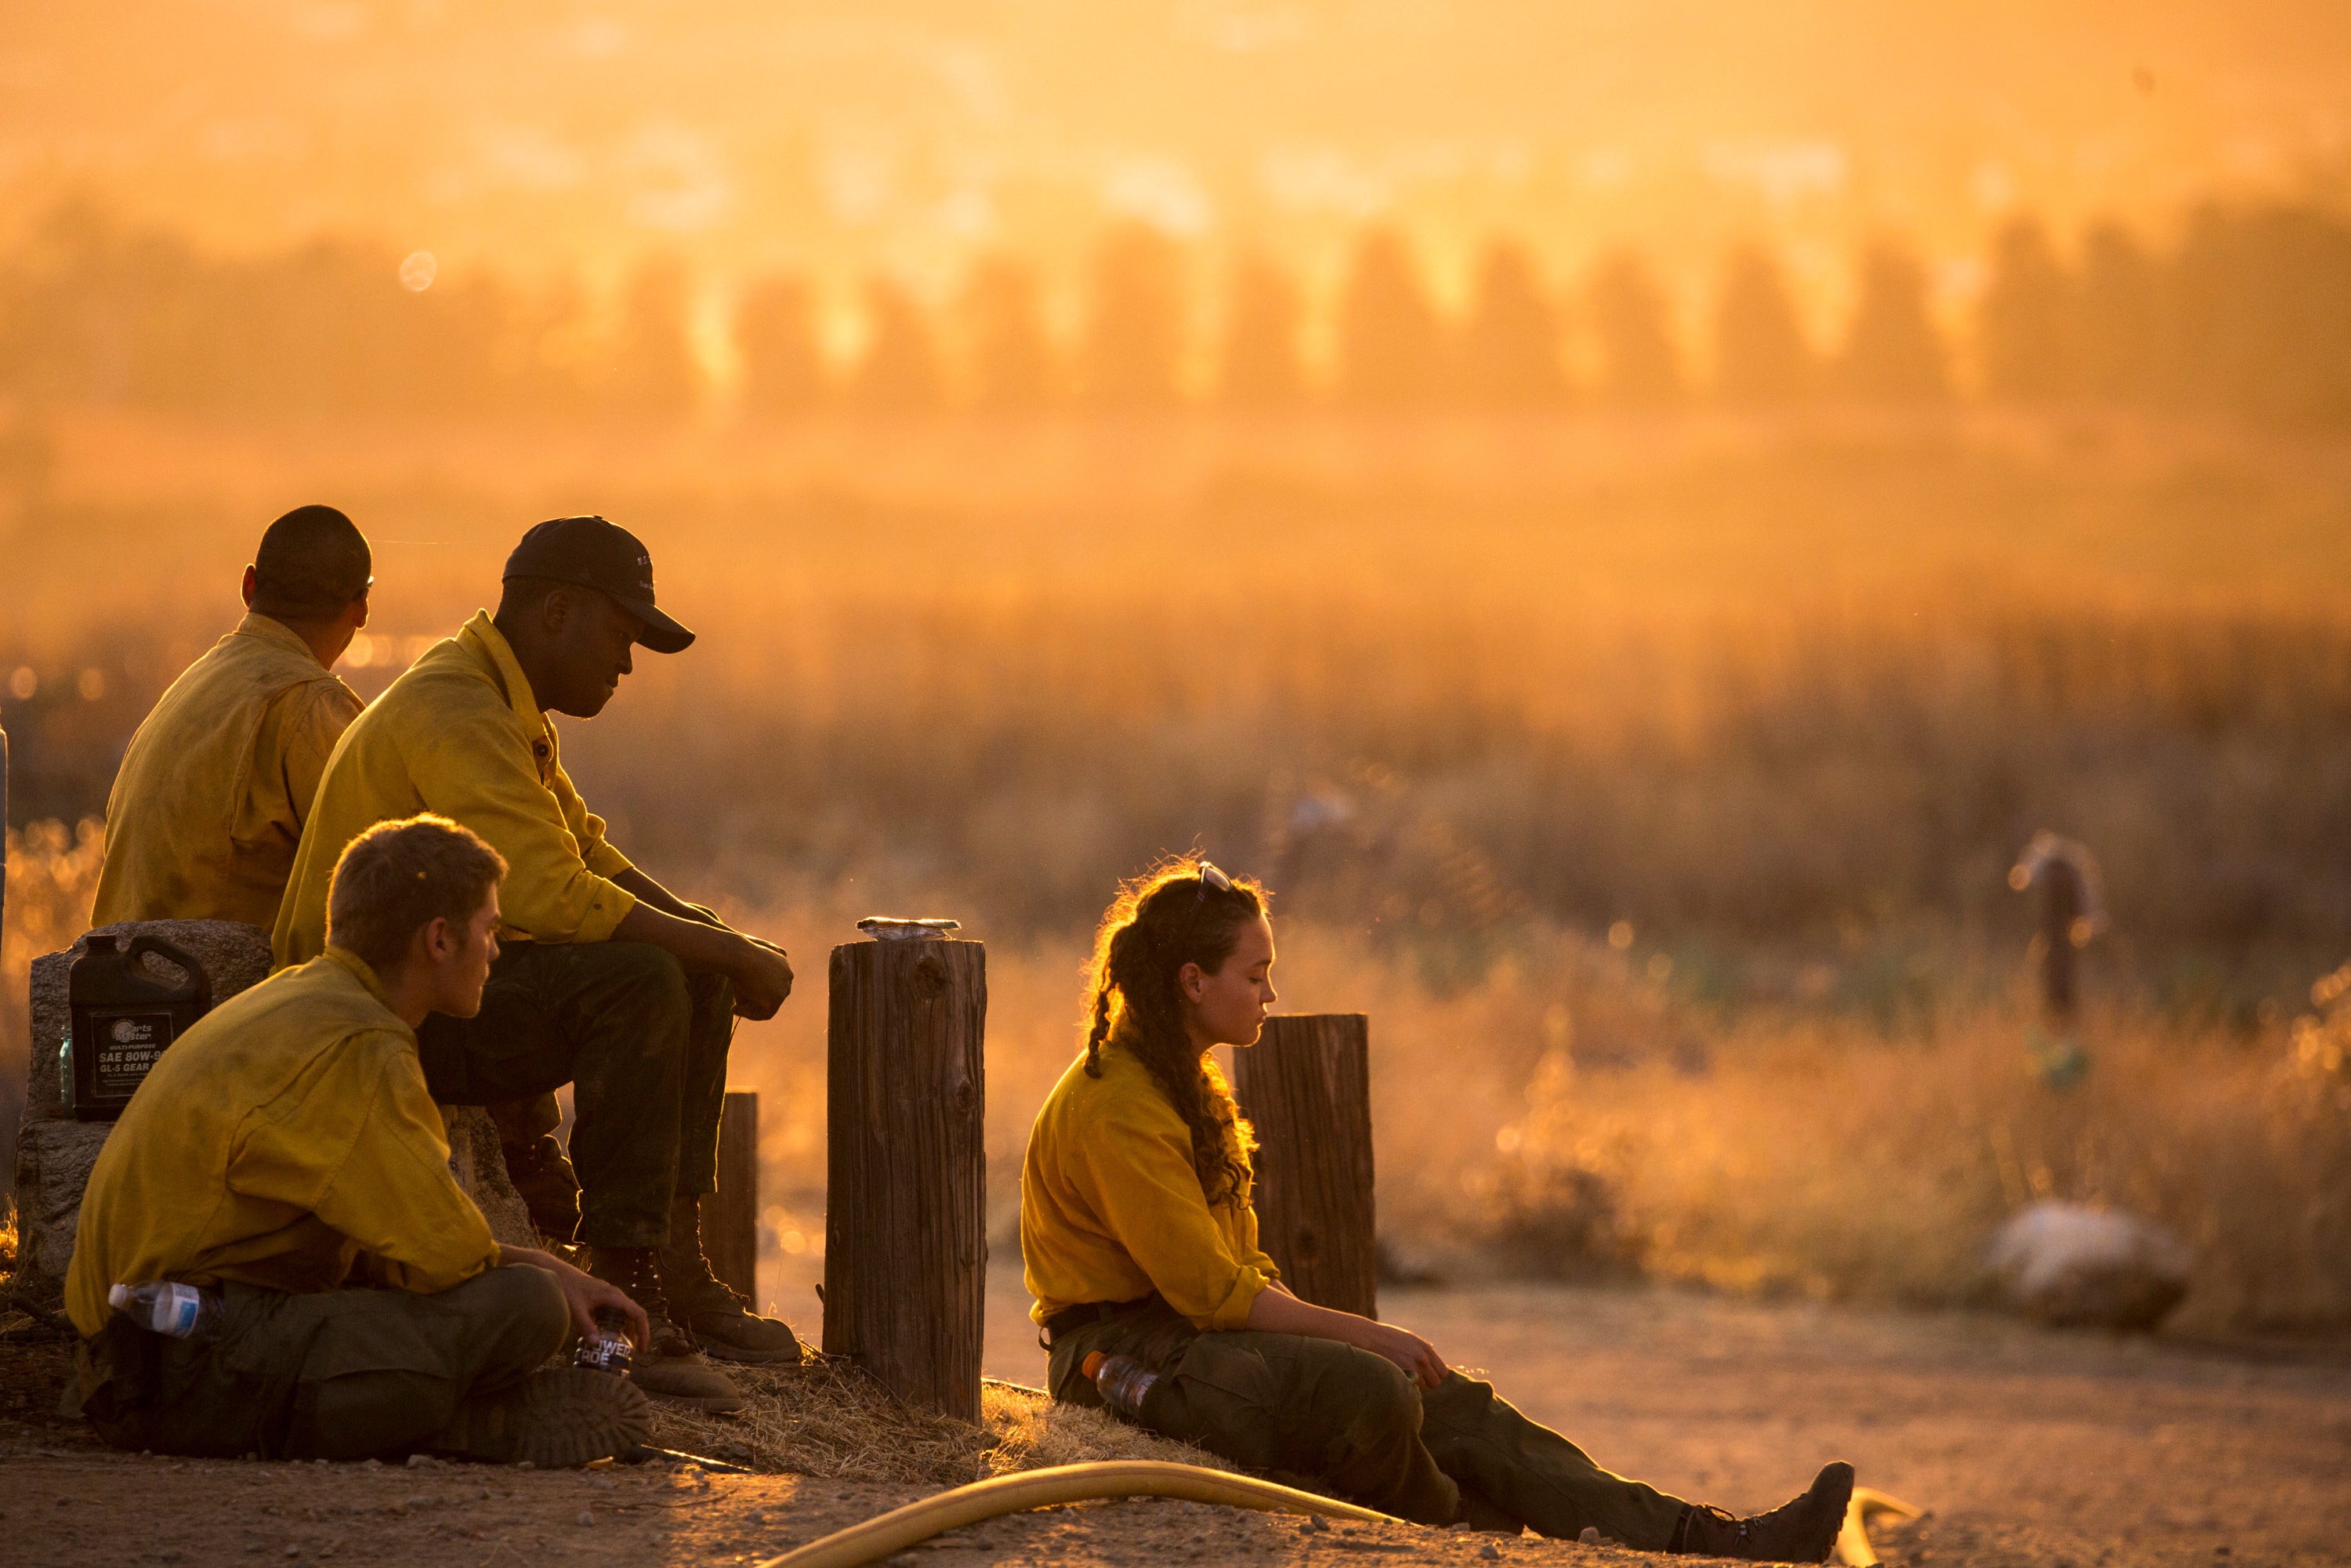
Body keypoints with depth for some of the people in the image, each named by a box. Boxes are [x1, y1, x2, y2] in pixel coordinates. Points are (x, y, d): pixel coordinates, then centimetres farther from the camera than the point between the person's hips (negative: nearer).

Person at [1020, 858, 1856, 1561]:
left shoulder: (1177, 1083, 16)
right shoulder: (1118, 1108, -18)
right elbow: (1213, 1291, -20)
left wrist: (1336, 1329, 2)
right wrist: (1361, 1333, -15)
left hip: (1192, 1331, 9)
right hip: (1127, 1349, -9)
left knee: (1445, 1401, -7)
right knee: (1368, 1390, -31)